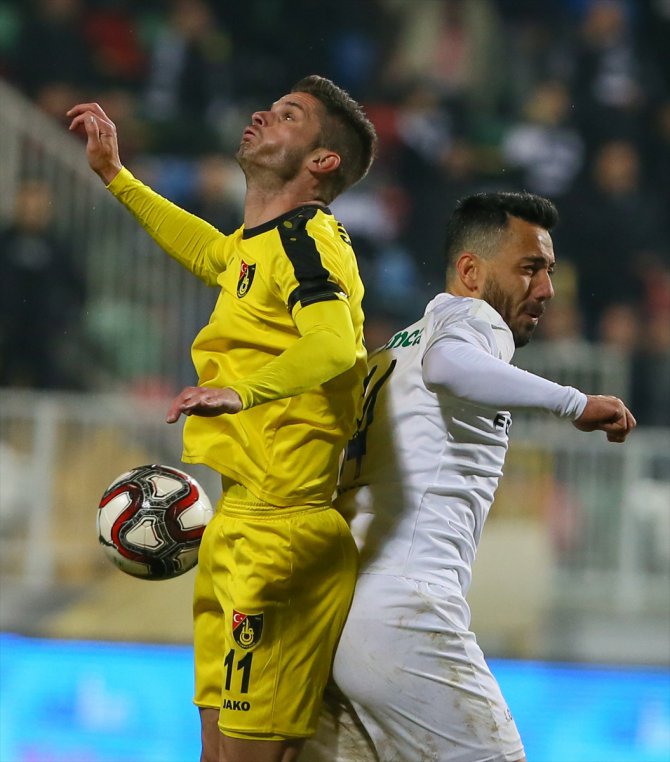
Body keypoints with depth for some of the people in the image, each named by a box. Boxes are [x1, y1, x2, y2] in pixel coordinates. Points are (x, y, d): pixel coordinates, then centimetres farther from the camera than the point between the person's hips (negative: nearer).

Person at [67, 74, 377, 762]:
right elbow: (211, 253, 45)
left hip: (277, 528, -10)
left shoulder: (303, 236, -9)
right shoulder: (261, 242, 20)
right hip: (243, 527, 10)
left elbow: (333, 346, -28)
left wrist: (243, 392, -40)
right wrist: (115, 175, 48)